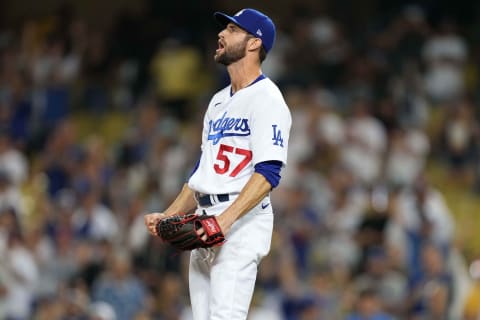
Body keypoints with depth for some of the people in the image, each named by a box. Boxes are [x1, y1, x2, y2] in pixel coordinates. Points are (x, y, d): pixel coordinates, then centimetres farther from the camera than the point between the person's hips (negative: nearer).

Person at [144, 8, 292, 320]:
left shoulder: (267, 98, -7)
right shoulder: (219, 101, 21)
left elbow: (268, 173, -18)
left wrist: (227, 219, -28)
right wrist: (167, 216, 13)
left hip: (242, 222, -9)